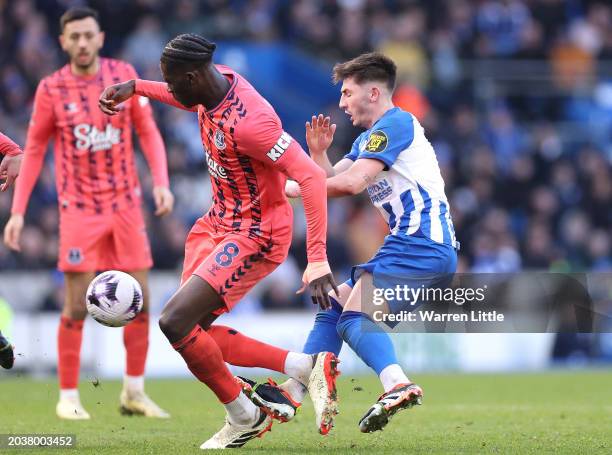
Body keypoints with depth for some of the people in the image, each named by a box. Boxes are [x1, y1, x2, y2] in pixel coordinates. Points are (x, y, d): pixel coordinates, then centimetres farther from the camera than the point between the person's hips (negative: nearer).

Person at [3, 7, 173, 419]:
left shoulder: (124, 75, 0)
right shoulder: (52, 89, -5)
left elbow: (148, 131, 4)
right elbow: (34, 150, 2)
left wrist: (161, 182, -10)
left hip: (125, 205, 3)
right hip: (80, 210, -2)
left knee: (140, 303, 3)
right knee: (77, 307, -7)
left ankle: (134, 393, 16)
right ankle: (68, 396, 5)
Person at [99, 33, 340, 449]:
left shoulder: (248, 121, -30)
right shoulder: (215, 81, -3)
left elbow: (312, 177, -33)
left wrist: (318, 260, -37)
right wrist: (135, 87, 18)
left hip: (253, 235, -10)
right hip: (220, 223, 10)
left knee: (175, 322, -19)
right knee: (195, 331, 7)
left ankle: (244, 418, 0)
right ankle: (305, 367, 10)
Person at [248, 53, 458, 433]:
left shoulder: (395, 123, -9)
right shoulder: (368, 139, 24)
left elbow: (354, 182, -19)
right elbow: (331, 181, 19)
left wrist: (297, 188, -8)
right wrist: (318, 153, 0)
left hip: (423, 247, -11)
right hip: (411, 248, 11)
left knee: (354, 316, -25)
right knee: (334, 305, 16)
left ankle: (397, 386, -45)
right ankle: (292, 392, 18)